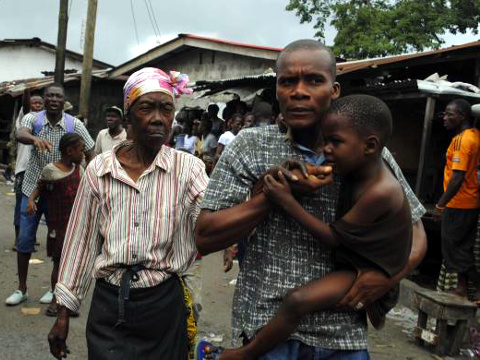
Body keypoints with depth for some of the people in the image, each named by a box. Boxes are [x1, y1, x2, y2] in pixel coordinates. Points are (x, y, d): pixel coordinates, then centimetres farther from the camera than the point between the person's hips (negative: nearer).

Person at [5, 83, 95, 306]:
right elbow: (20, 135, -28)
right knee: (24, 239, 5)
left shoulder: (74, 125, -7)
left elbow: (90, 155, -2)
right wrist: (35, 139, -51)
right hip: (33, 189, 1)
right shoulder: (32, 118, -6)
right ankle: (21, 289, 20)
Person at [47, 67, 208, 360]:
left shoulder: (188, 168, -7)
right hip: (108, 305, 1)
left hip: (164, 304, 0)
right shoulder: (99, 169, -1)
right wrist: (64, 313, 7)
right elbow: (82, 242, 4)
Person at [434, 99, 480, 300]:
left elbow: (458, 177, -26)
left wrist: (440, 205, -24)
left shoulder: (461, 140, -20)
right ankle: (461, 287, 23)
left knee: (453, 247, 2)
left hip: (458, 204, -9)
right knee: (462, 247, 15)